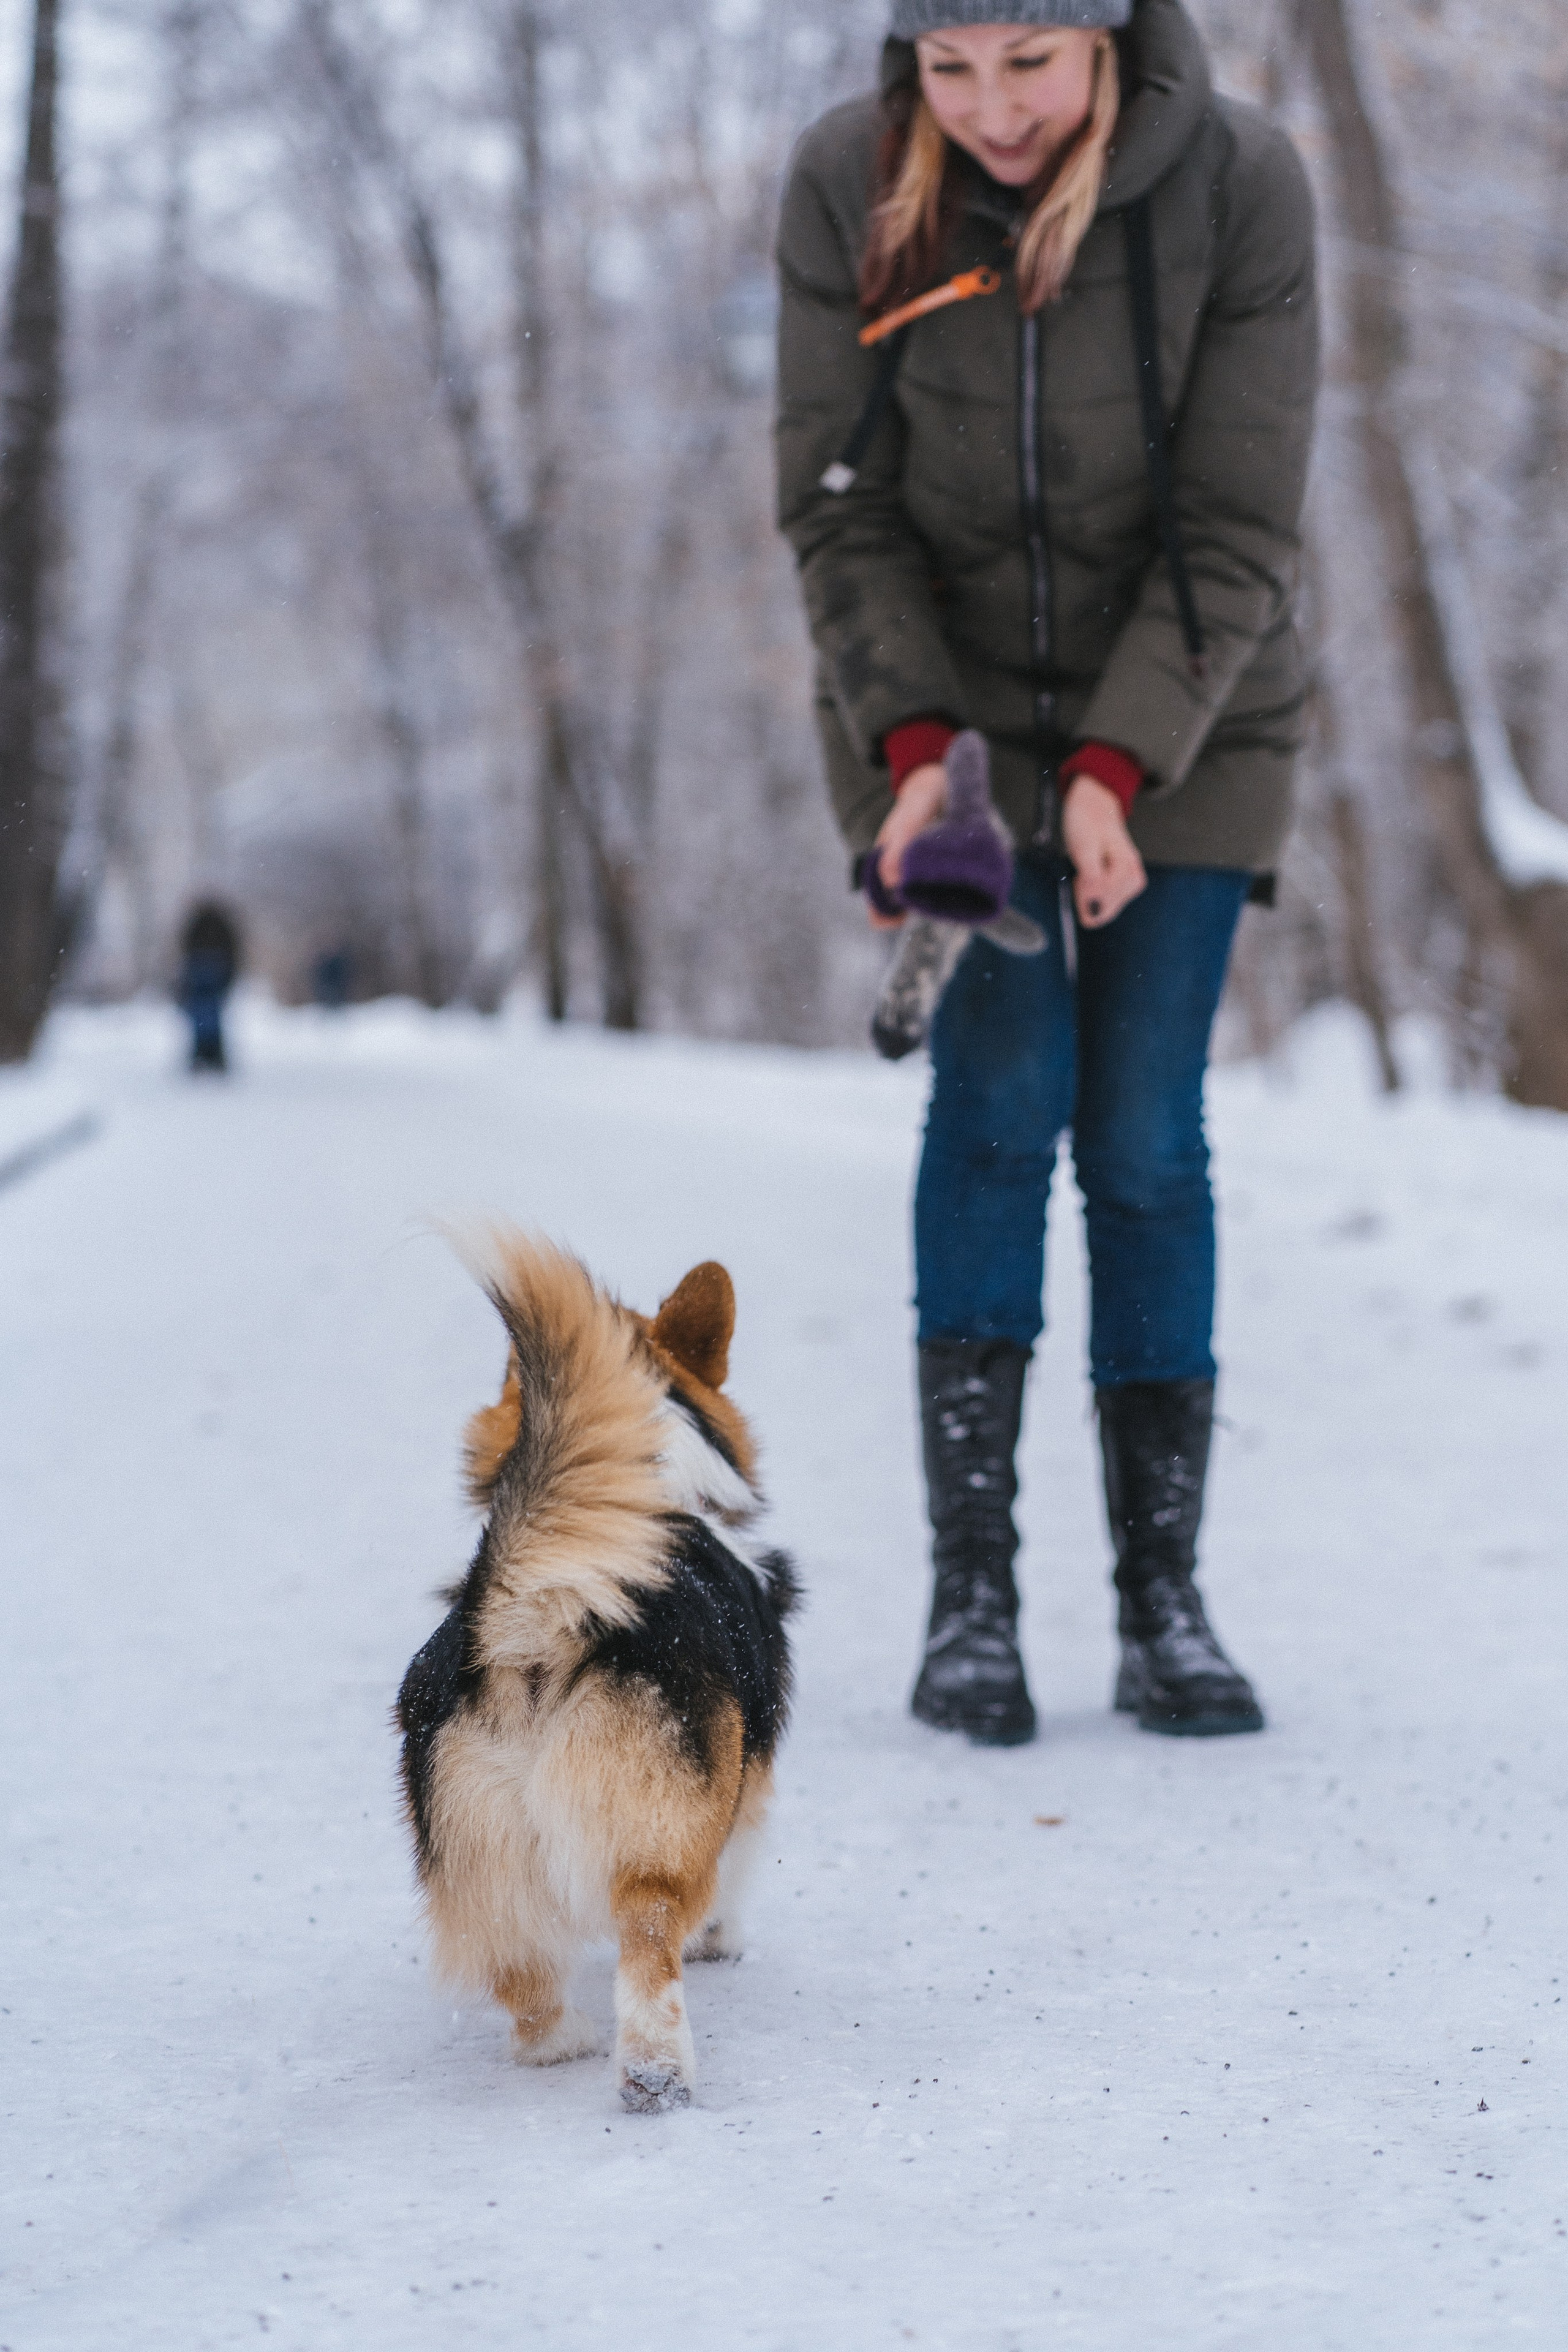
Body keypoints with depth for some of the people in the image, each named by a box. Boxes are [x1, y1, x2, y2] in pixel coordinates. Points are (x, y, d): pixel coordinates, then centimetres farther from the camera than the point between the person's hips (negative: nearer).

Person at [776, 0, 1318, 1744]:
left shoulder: (1242, 189, -18)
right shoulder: (846, 187, -14)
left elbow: (1235, 537, -15)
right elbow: (838, 507, -9)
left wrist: (1115, 772, -25)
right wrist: (914, 747, -21)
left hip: (1178, 720, 0)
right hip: (938, 701, 0)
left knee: (1143, 1134, -5)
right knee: (1002, 1082, -15)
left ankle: (1164, 1603, 4)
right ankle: (969, 1591, -12)